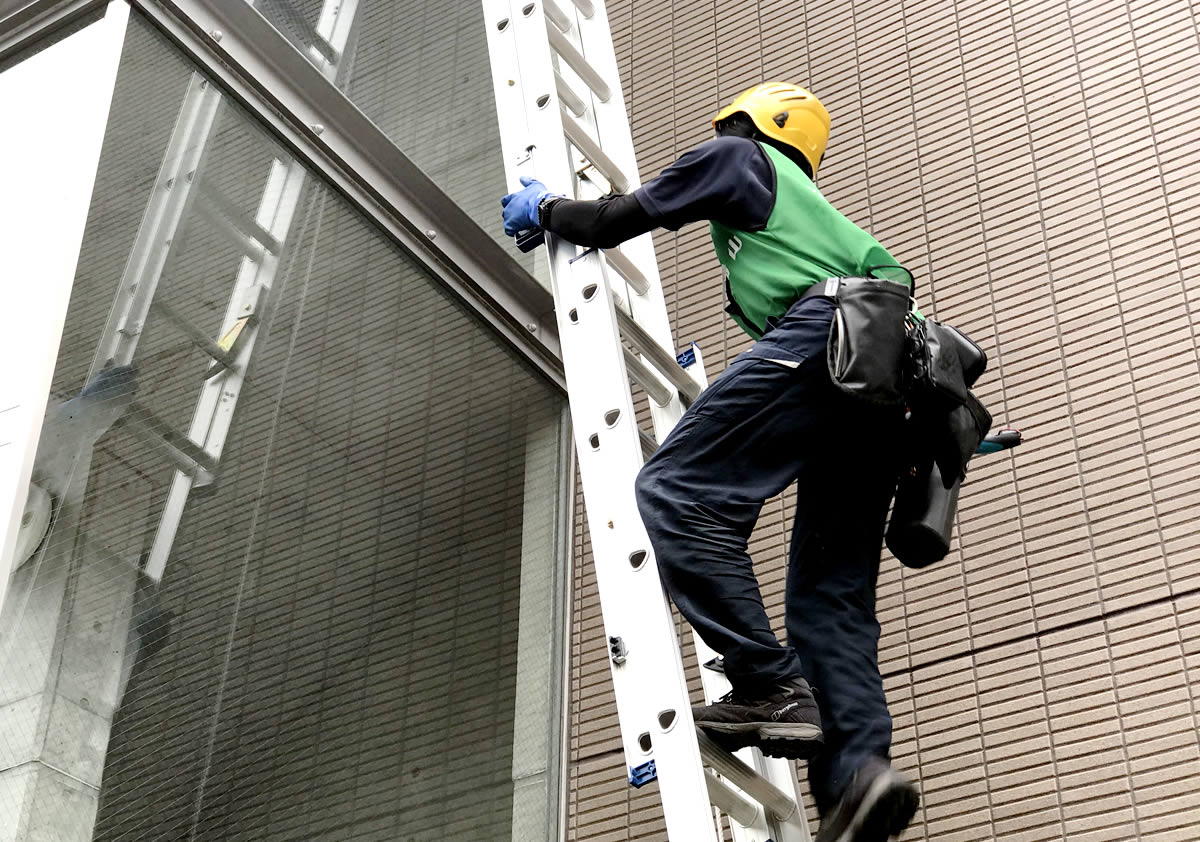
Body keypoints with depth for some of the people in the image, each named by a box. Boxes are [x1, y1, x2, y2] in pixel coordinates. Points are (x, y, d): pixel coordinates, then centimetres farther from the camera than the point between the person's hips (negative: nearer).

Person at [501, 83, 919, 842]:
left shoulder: (739, 156, 19)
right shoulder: (804, 203, 42)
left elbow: (618, 220, 17)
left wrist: (542, 208, 35)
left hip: (828, 325, -8)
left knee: (677, 490, -16)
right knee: (830, 594, 1)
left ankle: (771, 688, -26)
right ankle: (859, 768, -17)